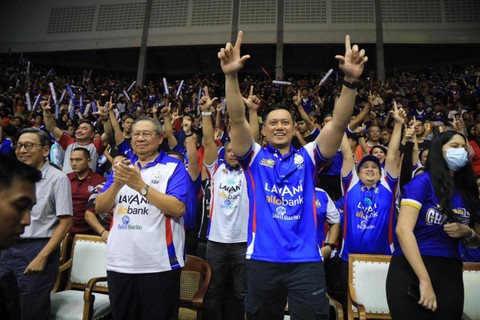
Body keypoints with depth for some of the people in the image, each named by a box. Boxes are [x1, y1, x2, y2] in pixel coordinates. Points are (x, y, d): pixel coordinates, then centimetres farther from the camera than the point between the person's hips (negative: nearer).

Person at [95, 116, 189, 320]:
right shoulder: (122, 166, 12)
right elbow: (100, 208, 5)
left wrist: (140, 185, -22)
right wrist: (117, 183, -13)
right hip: (119, 262, 5)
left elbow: (177, 209, -17)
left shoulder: (173, 167, -4)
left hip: (159, 263, -4)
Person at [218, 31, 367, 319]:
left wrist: (350, 81, -21)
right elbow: (238, 121, -10)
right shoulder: (255, 158, 4)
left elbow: (339, 123, -7)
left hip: (306, 260, 0)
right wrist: (231, 76, -24)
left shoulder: (308, 158, 5)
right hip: (262, 260, 1)